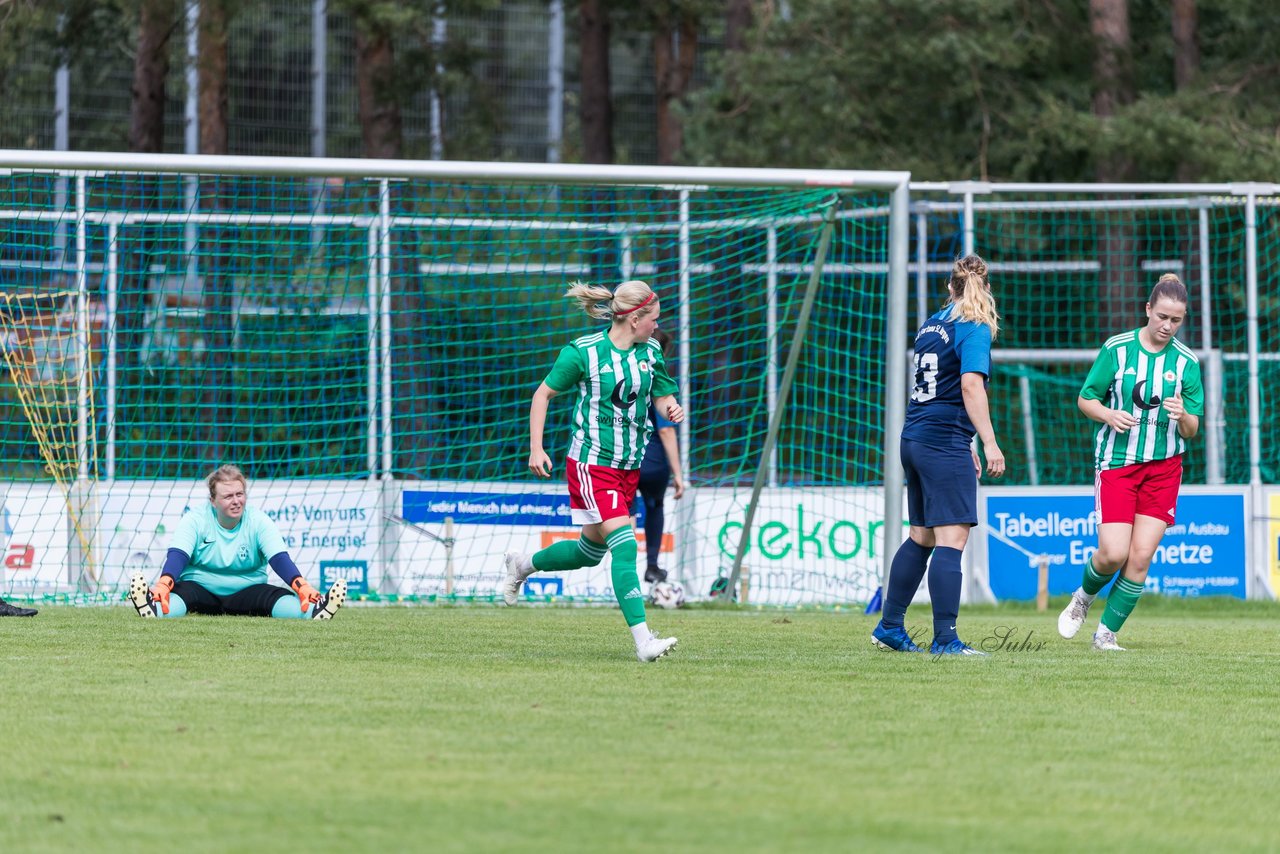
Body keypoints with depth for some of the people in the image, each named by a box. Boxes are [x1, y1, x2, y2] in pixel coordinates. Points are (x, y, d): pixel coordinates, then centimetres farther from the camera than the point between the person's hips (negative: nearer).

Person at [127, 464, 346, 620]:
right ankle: (154, 607, -66)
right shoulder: (195, 520, -7)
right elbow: (177, 556, -21)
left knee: (286, 602, -29)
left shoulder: (260, 522, -4)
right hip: (200, 590, -2)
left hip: (247, 592, 2)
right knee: (179, 595, -37)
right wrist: (164, 584, -44)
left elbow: (279, 559, -17)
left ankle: (313, 609, -55)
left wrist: (301, 586, -37)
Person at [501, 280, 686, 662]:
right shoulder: (583, 352, -12)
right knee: (624, 545, -19)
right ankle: (643, 642, -23)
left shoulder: (650, 352, 5)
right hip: (592, 462, -7)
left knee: (591, 551, 17)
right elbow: (543, 393, -2)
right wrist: (536, 449, -6)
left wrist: (671, 409, -7)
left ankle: (523, 564, 44)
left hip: (629, 466, 7)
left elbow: (663, 397, 18)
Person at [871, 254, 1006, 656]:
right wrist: (989, 442, -21)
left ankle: (890, 625, 23)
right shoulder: (974, 329, -9)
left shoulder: (931, 325, 16)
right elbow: (971, 386, -20)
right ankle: (945, 638, -15)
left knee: (921, 537, 17)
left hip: (914, 440, 8)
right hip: (944, 445, -8)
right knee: (952, 537, -10)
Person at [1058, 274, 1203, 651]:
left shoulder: (1187, 362, 0)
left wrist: (1182, 415, -21)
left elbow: (1192, 431, 2)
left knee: (1141, 556, -6)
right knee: (1113, 553, -12)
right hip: (1116, 462, -2)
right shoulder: (1117, 348, -4)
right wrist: (1109, 414, -17)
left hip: (1163, 466, 2)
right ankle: (1084, 596, 22)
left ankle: (1106, 633, 8)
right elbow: (1085, 399, 3)